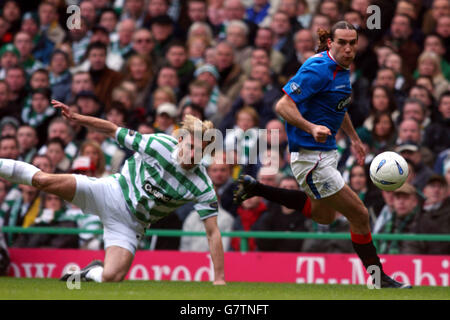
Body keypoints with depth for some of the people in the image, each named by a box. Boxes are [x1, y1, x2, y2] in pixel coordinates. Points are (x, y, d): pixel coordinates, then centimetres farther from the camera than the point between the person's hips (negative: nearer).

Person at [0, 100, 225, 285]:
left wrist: (219, 278, -19)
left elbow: (213, 232, -14)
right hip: (111, 193, 0)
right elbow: (113, 130, -4)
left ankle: (89, 273, 16)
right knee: (44, 180, -18)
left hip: (131, 224, 0)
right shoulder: (158, 145, -16)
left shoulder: (203, 187, -17)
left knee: (111, 278, -19)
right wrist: (76, 117, -12)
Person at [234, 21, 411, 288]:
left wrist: (354, 138, 27)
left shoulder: (342, 68, 7)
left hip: (326, 151, 10)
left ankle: (255, 188, 32)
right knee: (359, 215, -8)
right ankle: (379, 279, 5)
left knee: (324, 215, 30)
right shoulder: (319, 69, -22)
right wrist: (312, 128, -39)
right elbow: (283, 106, -26)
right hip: (310, 155, -10)